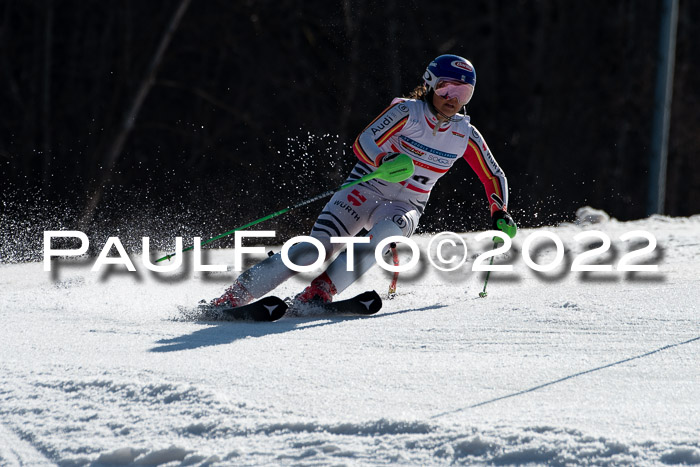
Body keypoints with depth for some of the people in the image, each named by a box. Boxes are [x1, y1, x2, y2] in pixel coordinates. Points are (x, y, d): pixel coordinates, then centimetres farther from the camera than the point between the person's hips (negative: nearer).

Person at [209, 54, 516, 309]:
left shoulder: (465, 135, 1)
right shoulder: (407, 111, -10)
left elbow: (494, 177, 15)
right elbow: (363, 144, -21)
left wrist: (500, 213, 0)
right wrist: (386, 162, -41)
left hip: (406, 206, 3)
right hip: (367, 189, -3)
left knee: (390, 228, -36)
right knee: (319, 246, -23)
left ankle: (321, 290, -41)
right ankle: (237, 293, -19)